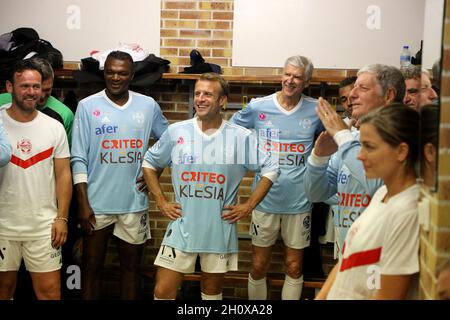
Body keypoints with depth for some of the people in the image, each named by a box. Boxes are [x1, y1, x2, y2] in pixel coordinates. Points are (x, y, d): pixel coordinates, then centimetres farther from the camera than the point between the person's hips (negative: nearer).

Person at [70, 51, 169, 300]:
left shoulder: (148, 105, 3)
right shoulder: (87, 106, -3)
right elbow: (79, 159, -6)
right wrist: (83, 203, -10)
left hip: (134, 204, 2)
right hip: (97, 204, -2)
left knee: (131, 266, 14)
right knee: (91, 265, 10)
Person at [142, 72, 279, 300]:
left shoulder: (241, 137, -5)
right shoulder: (176, 132, -1)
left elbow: (270, 169, 2)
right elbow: (149, 163, 11)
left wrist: (248, 206, -3)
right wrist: (161, 202, 4)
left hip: (220, 230, 0)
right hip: (182, 228, 1)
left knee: (212, 291, 15)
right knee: (163, 292, 0)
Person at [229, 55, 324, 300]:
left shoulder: (316, 110, -3)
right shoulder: (257, 107, -4)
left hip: (299, 201, 0)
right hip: (265, 199, 0)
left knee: (294, 267, 11)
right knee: (258, 266, 10)